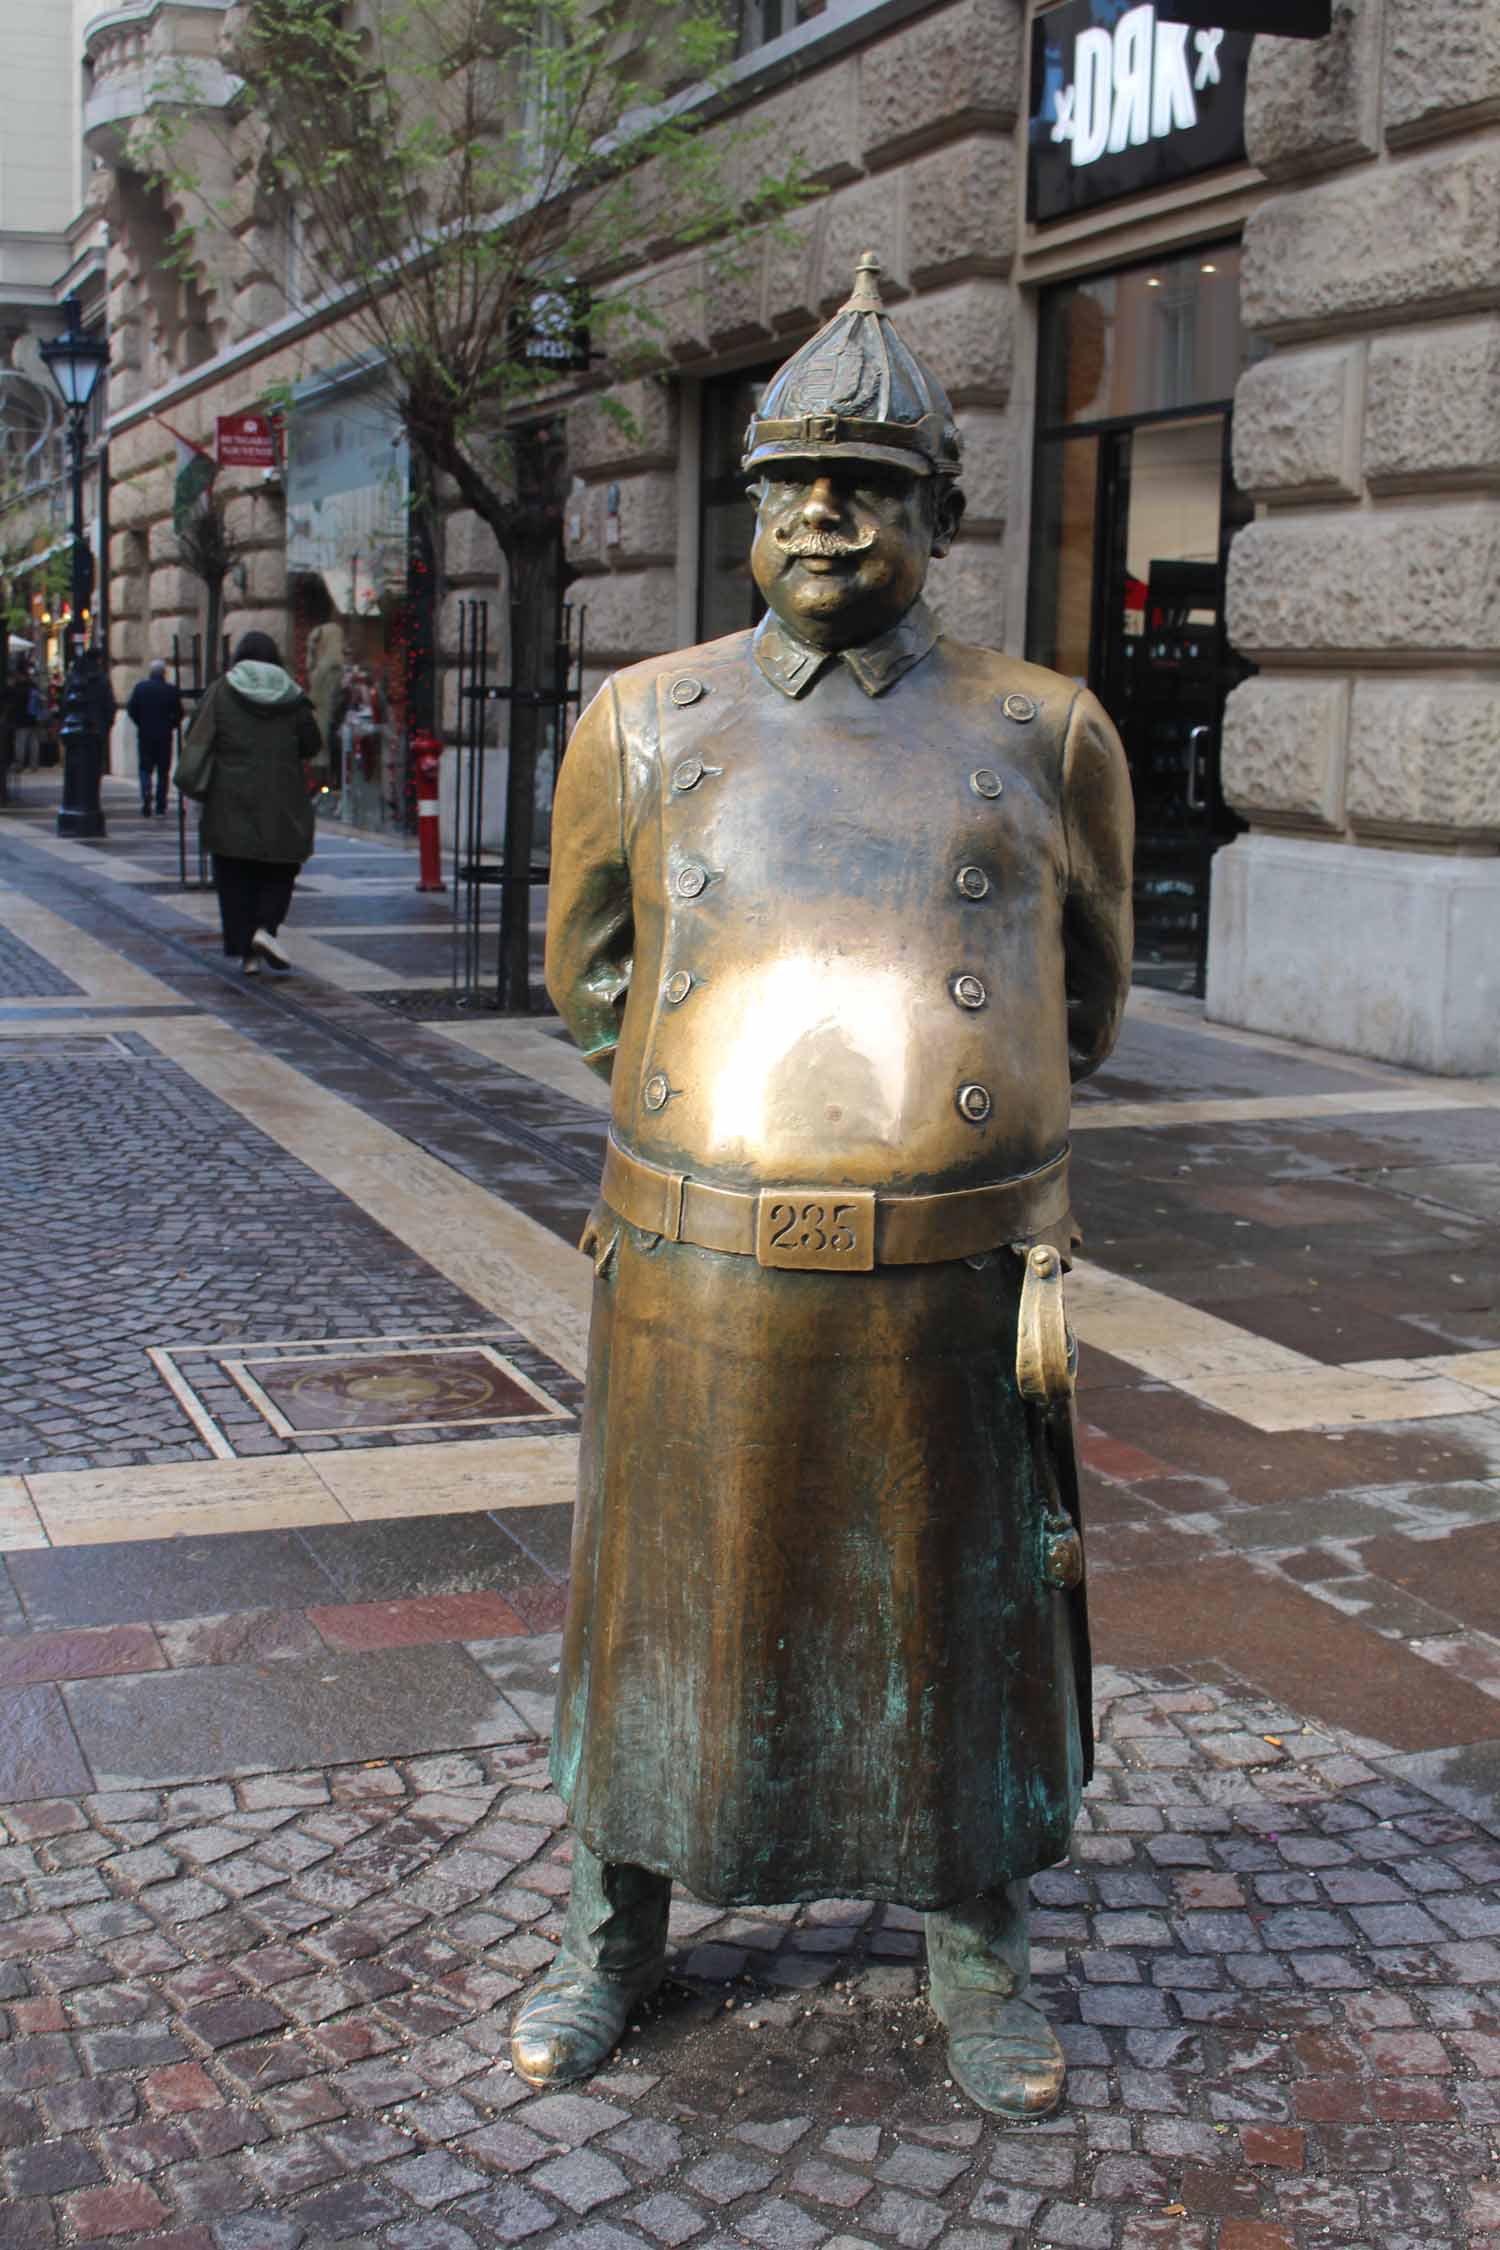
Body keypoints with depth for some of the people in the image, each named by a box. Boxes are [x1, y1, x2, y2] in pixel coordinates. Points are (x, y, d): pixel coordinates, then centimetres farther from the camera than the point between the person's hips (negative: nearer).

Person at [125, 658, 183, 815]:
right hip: (164, 736, -1)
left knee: (145, 768, 8)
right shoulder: (171, 689, -6)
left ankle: (146, 796, -16)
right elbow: (179, 713, -5)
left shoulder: (140, 687, -2)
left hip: (145, 735, 1)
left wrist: (141, 724, 13)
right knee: (163, 772, 6)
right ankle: (160, 808, 5)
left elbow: (131, 710, -1)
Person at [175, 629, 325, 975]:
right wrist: (304, 794, 15)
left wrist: (195, 788, 9)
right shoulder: (293, 697, 3)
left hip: (231, 805, 0)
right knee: (278, 871, 12)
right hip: (281, 804, 1)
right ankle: (266, 928, -11)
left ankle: (247, 950, 3)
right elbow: (313, 752, 4)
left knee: (235, 877, 6)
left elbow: (197, 743, -2)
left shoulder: (220, 693, 0)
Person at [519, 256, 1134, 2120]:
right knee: (665, 1598, 14)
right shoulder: (646, 728, 3)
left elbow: (1084, 991, 17)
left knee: (961, 1617, 13)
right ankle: (615, 1925, 36)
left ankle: (978, 1950, 35)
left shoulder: (1042, 736, 2)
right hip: (699, 1266, 1)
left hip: (957, 1278, 0)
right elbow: (587, 972, 18)